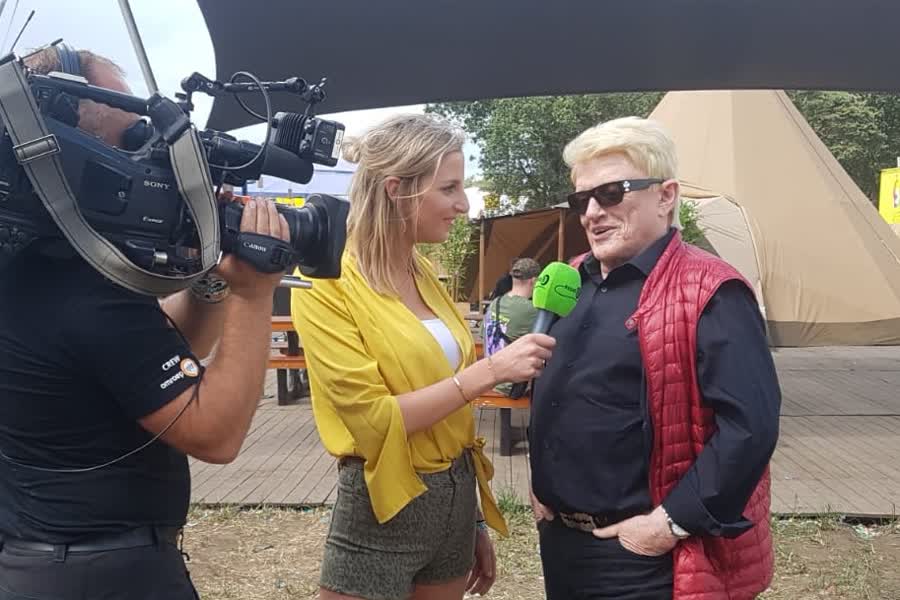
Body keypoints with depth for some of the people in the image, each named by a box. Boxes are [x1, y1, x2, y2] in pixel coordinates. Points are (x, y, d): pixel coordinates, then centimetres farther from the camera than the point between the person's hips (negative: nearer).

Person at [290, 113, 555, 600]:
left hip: (456, 497, 7)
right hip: (384, 510, -6)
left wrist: (474, 522, 15)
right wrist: (489, 370, -22)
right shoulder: (327, 284, -14)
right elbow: (373, 420, -20)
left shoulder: (423, 274, 7)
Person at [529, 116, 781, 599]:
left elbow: (750, 425, -23)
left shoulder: (706, 293, -17)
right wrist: (540, 484, 14)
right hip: (558, 536, 7)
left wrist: (673, 522, -21)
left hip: (640, 555, -7)